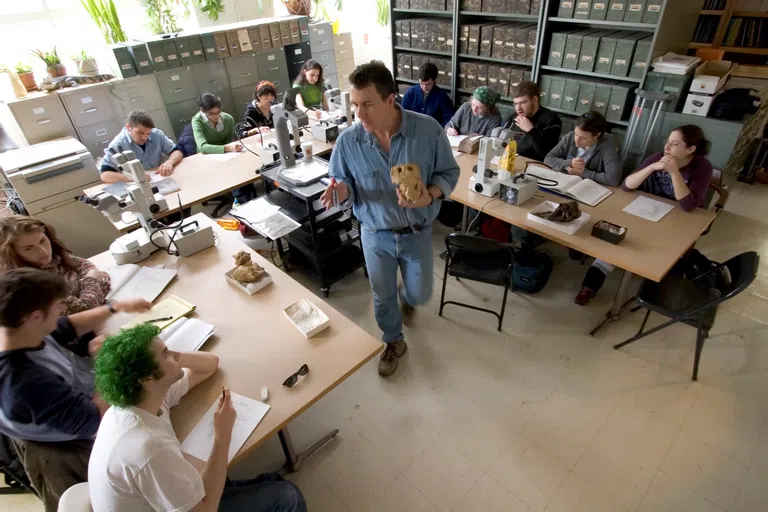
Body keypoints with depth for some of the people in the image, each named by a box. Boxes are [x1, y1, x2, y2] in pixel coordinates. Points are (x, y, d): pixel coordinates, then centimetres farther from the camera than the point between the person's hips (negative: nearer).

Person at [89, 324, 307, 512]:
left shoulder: (145, 393, -12)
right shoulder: (148, 448, -39)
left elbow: (210, 364, 2)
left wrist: (172, 358, -17)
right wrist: (223, 435, -27)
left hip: (165, 493, 7)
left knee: (274, 484, 10)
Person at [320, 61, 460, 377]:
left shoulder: (428, 129, -19)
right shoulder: (348, 140, -16)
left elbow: (449, 172, -8)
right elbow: (344, 182, -4)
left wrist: (430, 196, -29)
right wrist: (340, 191, -29)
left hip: (417, 233, 0)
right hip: (375, 235, 1)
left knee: (420, 295, 18)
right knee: (383, 296, 17)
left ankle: (406, 295, 58)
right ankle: (394, 342, 46)